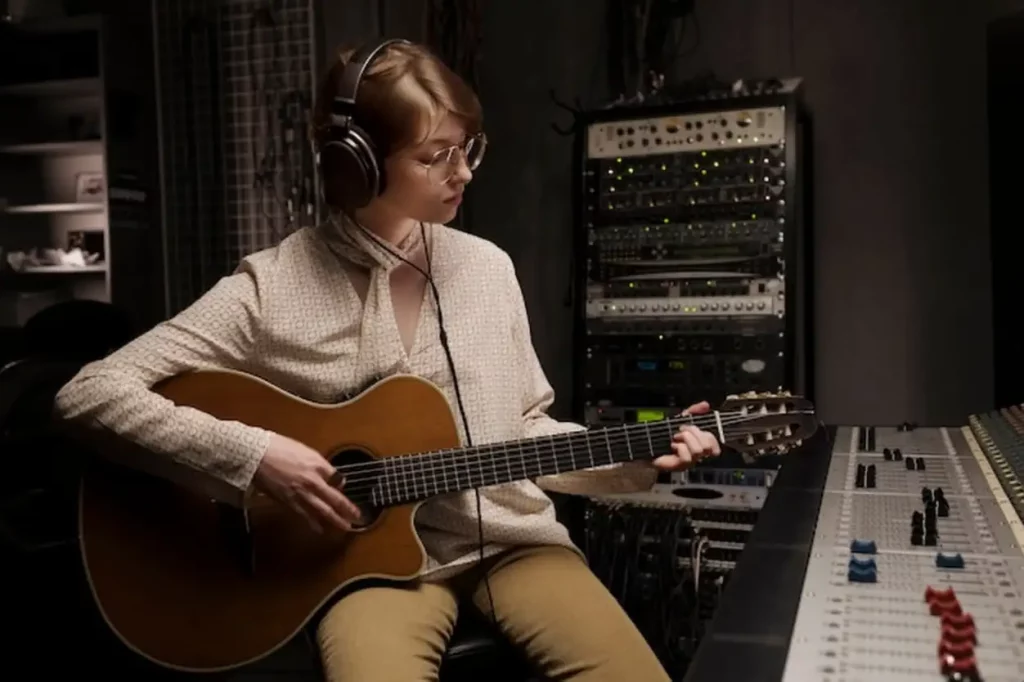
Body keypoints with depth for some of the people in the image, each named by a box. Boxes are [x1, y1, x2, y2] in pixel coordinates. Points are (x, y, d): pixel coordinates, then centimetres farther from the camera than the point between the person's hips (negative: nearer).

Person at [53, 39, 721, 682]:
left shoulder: (487, 266, 4)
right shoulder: (272, 288, -9)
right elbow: (88, 394, -11)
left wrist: (637, 460, -2)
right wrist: (253, 452, -21)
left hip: (510, 539, 4)